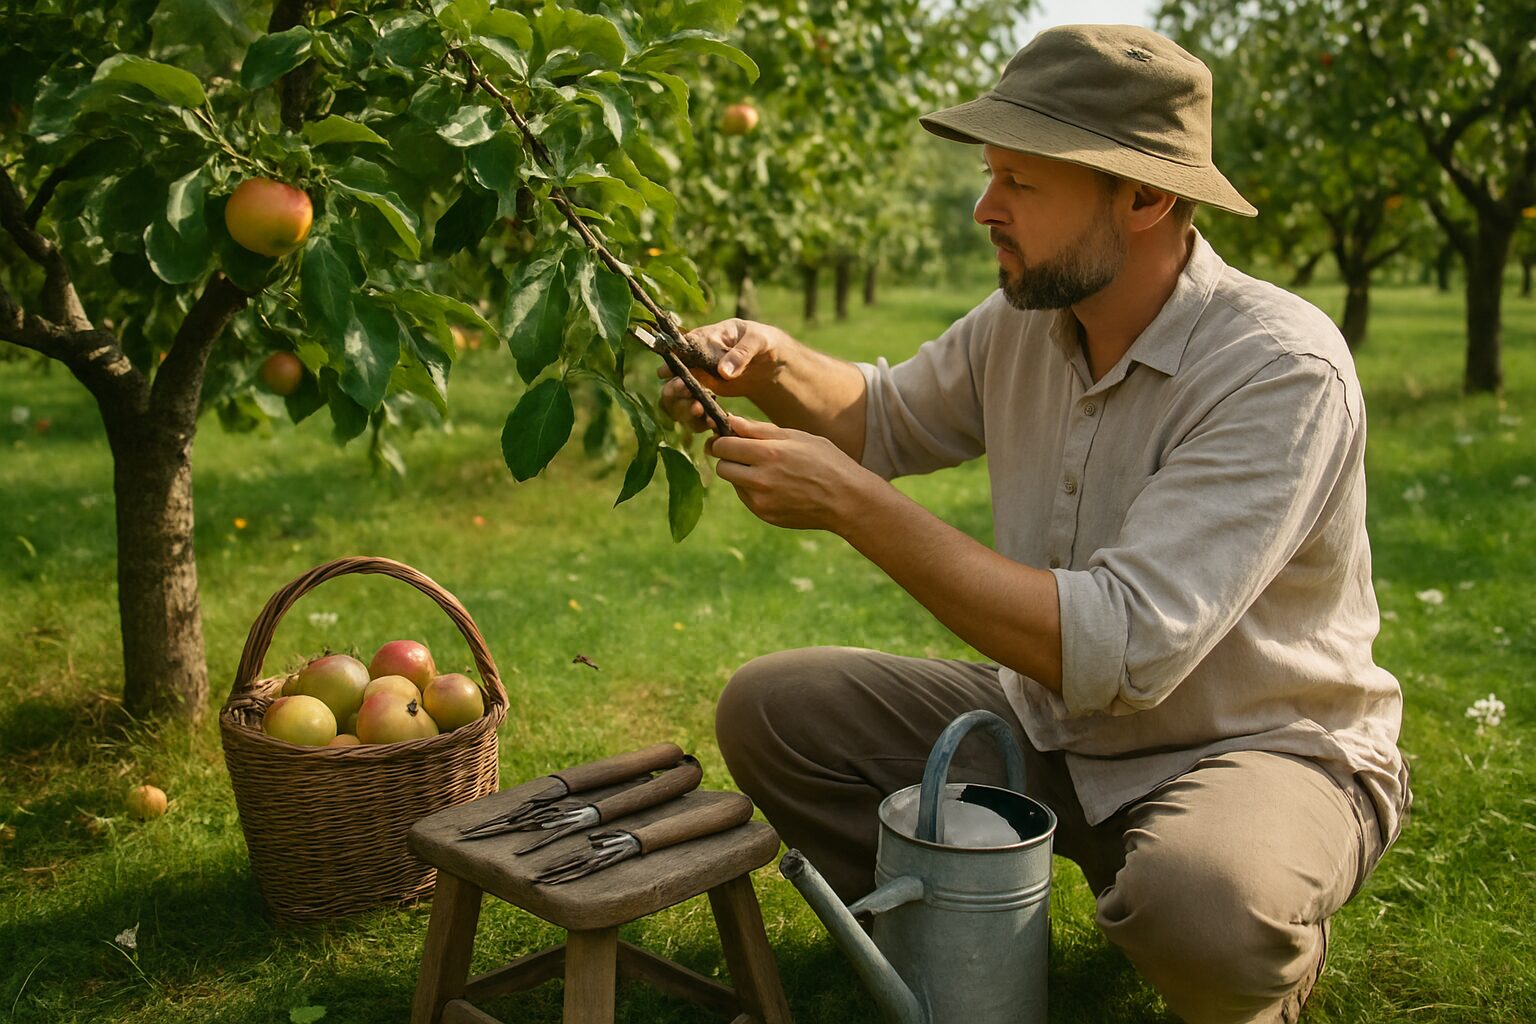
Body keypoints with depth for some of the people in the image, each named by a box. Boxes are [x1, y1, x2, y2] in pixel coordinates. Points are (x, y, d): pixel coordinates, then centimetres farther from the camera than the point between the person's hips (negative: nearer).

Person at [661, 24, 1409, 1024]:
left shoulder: (1282, 370, -26)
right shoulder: (1025, 321, -5)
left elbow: (1120, 649, -35)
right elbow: (887, 416, 15)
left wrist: (852, 503, -32)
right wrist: (775, 365, -9)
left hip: (1265, 747, -5)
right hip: (1058, 727, 6)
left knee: (1199, 900, -39)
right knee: (769, 709, -6)